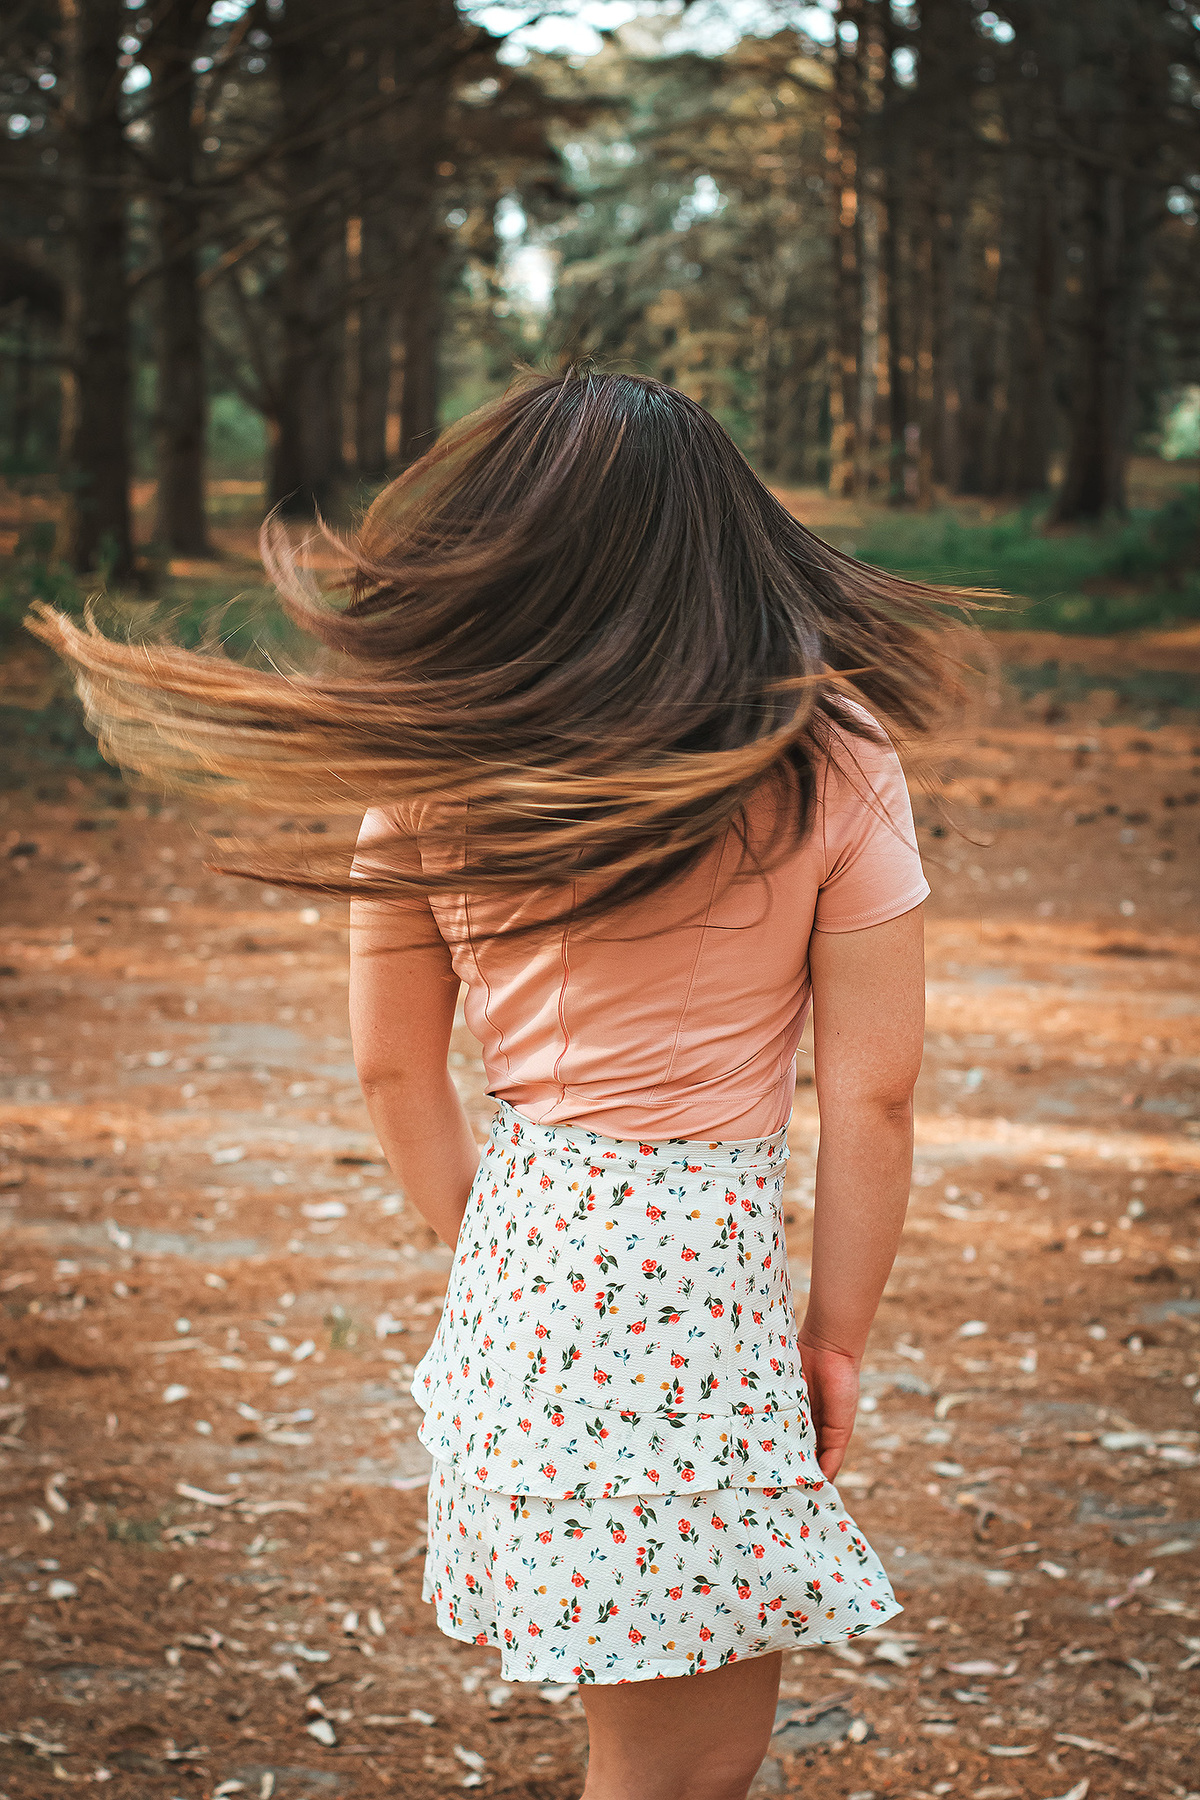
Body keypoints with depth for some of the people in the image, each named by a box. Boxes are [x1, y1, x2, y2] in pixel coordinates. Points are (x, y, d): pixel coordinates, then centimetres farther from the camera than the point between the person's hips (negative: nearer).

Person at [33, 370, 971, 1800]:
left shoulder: (433, 770, 0)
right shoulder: (826, 759, -8)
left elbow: (393, 1071, 9)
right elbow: (872, 1092, -6)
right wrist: (837, 1332, 6)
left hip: (521, 1267, 5)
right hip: (701, 1269, -5)